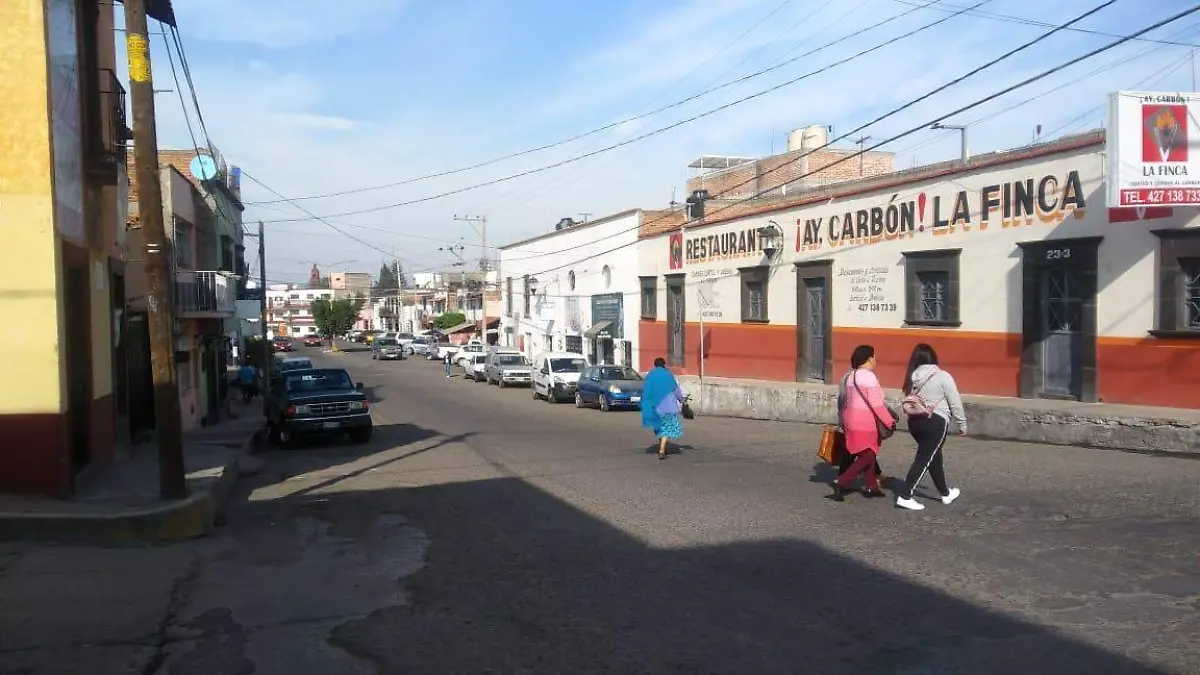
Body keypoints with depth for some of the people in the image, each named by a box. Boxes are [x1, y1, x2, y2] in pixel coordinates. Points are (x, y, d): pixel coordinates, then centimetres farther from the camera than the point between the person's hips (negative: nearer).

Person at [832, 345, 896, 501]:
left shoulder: (851, 376, 10)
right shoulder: (869, 377, -16)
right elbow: (877, 404, -17)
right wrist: (890, 422, -10)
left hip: (853, 421, 9)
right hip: (865, 424, -9)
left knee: (869, 454, 17)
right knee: (867, 456, -3)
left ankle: (872, 486, 21)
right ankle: (842, 483, -10)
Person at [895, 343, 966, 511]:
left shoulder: (912, 377, 7)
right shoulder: (942, 376, -8)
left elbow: (908, 403, 7)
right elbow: (955, 403, -3)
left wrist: (915, 413, 16)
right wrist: (962, 424, 6)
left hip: (915, 421, 6)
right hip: (935, 421, -6)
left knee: (934, 456, 20)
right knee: (924, 459, -3)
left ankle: (945, 493, 34)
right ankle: (904, 496, -9)